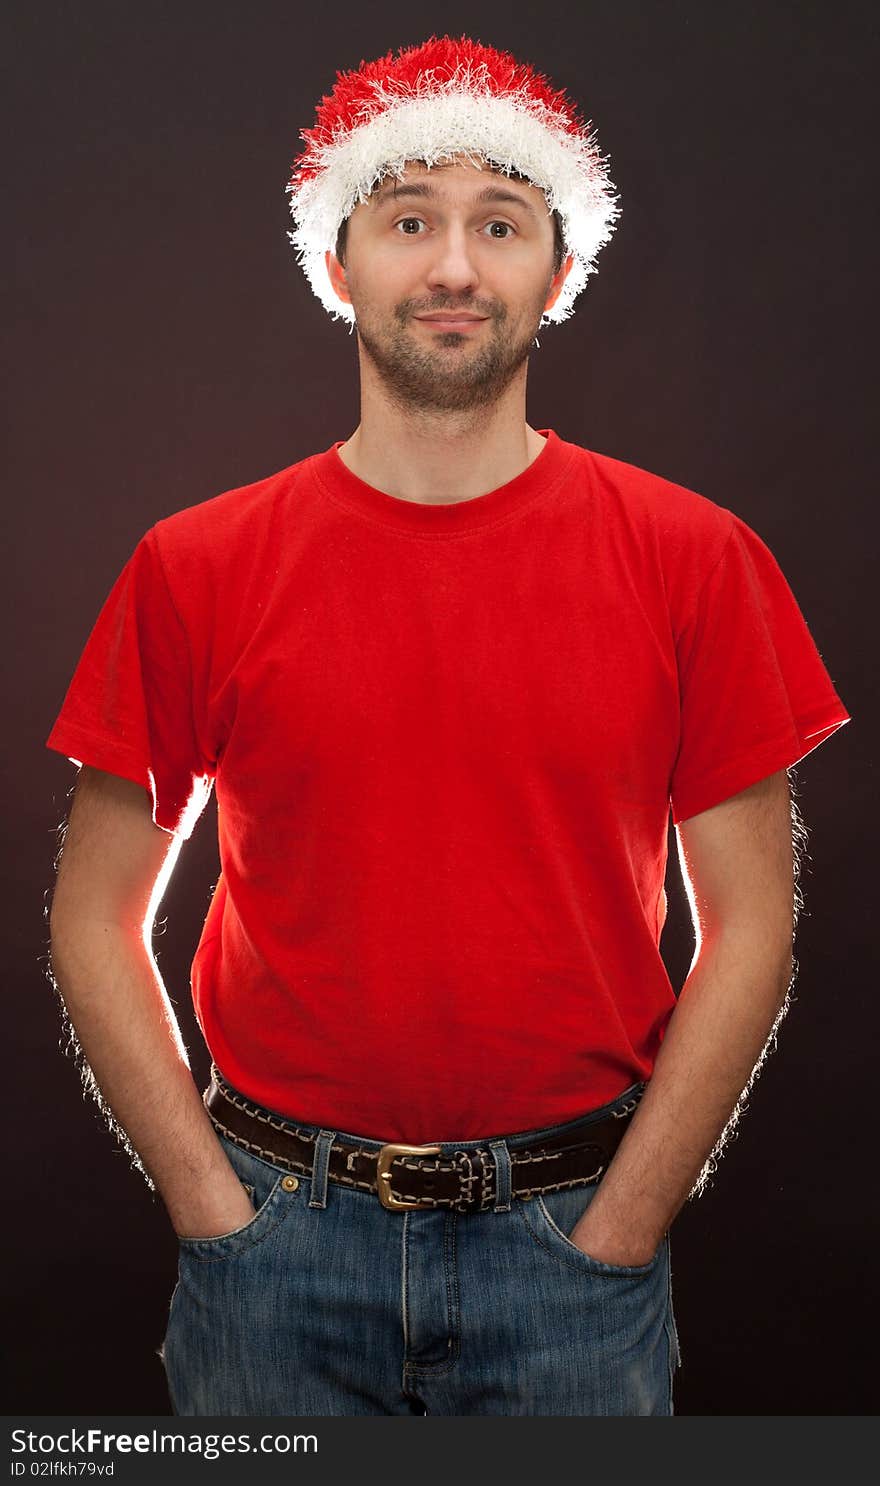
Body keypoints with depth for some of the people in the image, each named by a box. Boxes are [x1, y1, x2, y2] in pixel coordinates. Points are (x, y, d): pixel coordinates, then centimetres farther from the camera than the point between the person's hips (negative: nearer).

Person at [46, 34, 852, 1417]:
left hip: (578, 1230, 0)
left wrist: (615, 1236, -6)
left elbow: (748, 921, -4)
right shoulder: (194, 568, -3)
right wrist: (216, 1211, -4)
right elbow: (97, 920, 0)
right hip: (279, 1224, 1)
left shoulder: (695, 560, -5)